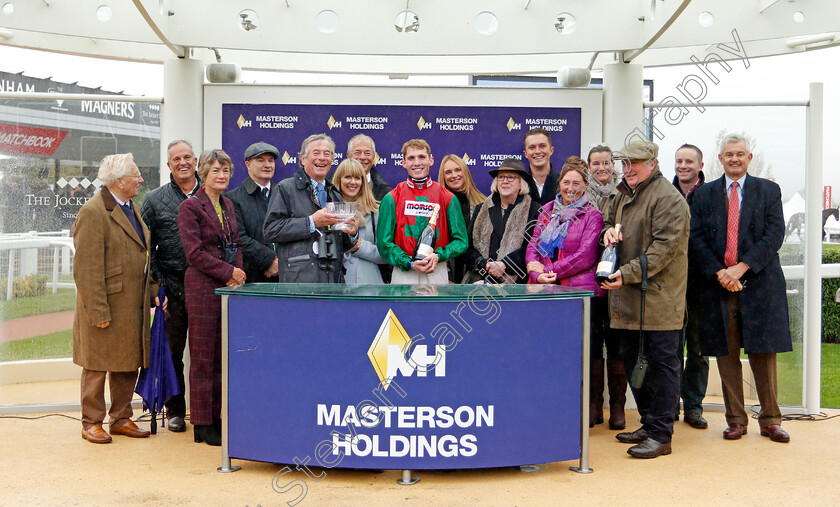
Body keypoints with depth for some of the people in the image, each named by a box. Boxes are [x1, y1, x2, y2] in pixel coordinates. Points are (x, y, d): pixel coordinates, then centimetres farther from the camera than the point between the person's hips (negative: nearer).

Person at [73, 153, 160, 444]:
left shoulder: (131, 208, 14)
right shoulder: (93, 212, -14)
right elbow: (87, 269, -18)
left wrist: (152, 291, 14)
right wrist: (98, 311, -21)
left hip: (133, 305, 8)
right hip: (106, 305, -8)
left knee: (129, 365, 13)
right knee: (97, 366, 4)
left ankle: (121, 419, 25)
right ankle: (92, 423, 16)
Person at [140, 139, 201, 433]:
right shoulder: (155, 200, 6)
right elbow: (146, 247, 4)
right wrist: (157, 284, -4)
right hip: (172, 288, 0)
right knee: (172, 351, 6)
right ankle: (175, 411, 20)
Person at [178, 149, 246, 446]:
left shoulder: (227, 205, 16)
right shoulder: (190, 206, -6)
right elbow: (194, 253, -12)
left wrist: (237, 272, 1)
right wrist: (228, 271, -12)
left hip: (228, 287, 7)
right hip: (203, 286, -7)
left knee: (222, 354, 9)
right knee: (204, 356, -1)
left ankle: (216, 418, 17)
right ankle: (202, 425, 8)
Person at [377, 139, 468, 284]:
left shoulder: (447, 198, 7)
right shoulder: (391, 199, 5)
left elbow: (461, 241, 7)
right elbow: (384, 242, 2)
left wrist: (438, 256, -11)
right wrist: (410, 263, -11)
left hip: (438, 273, 1)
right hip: (403, 274, -1)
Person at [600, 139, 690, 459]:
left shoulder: (667, 199, -11)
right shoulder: (624, 195, 18)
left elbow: (664, 247, -18)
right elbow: (609, 222, 31)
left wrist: (628, 273, -21)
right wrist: (607, 231, 6)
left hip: (658, 299, -9)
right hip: (628, 300, 9)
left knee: (661, 363, -2)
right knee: (633, 361, 15)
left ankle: (661, 436, 4)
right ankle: (649, 424, 28)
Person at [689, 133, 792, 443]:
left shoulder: (769, 191, 8)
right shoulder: (704, 195, 11)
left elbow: (774, 234, -3)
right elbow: (696, 238, 3)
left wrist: (741, 267, -14)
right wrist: (719, 272, -10)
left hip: (759, 283, -1)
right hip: (718, 286, 1)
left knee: (764, 353, 2)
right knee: (726, 355, 4)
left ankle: (770, 420, 13)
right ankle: (735, 419, 14)